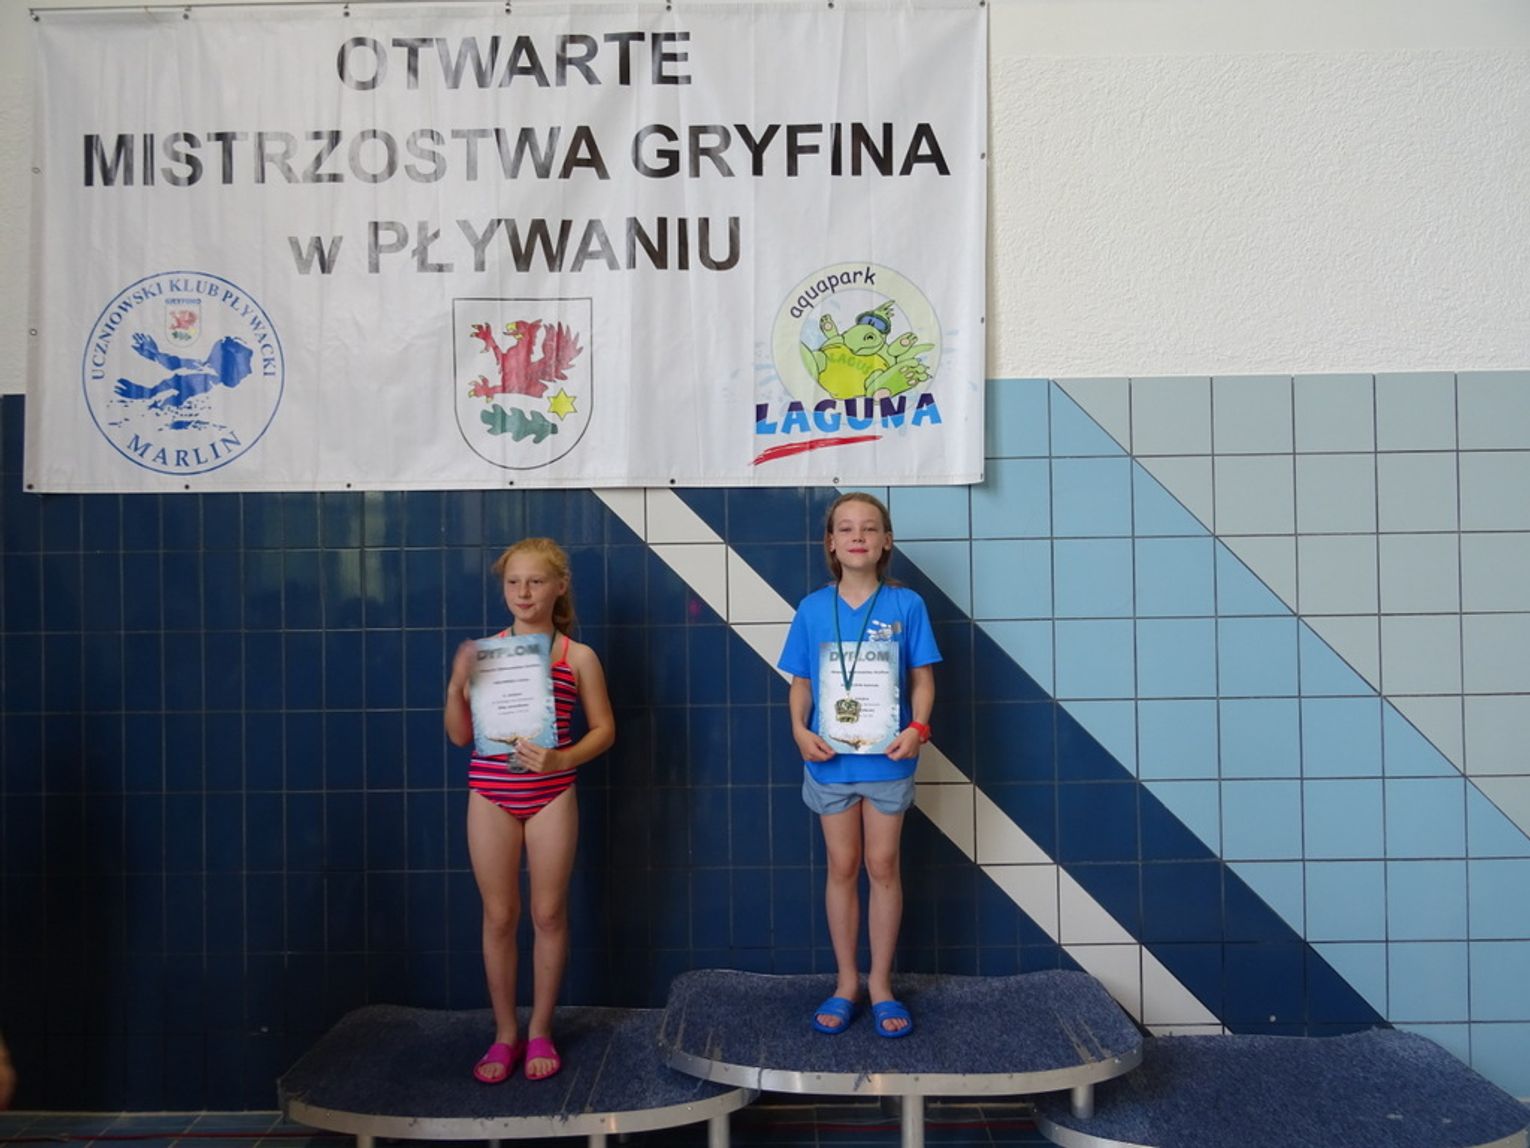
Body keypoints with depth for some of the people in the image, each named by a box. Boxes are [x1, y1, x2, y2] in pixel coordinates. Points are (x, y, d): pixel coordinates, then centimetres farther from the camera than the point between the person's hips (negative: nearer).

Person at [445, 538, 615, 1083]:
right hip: (491, 796, 1)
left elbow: (604, 729, 1)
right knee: (499, 916, 8)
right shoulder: (483, 652, 1)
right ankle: (505, 1034, 24)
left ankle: (540, 1032, 24)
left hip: (551, 795, -1)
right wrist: (457, 684, -13)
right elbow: (460, 735, 3)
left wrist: (562, 760, -15)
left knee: (549, 914, 8)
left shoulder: (578, 657, -3)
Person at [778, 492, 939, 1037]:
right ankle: (846, 982, 24)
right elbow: (800, 683, 3)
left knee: (882, 866, 8)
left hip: (887, 758, -1)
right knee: (842, 867, 11)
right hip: (831, 759, 1)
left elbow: (922, 679, -2)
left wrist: (917, 728, -18)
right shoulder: (813, 609, -1)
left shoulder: (906, 605, -5)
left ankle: (881, 984, 23)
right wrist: (800, 730, -13)